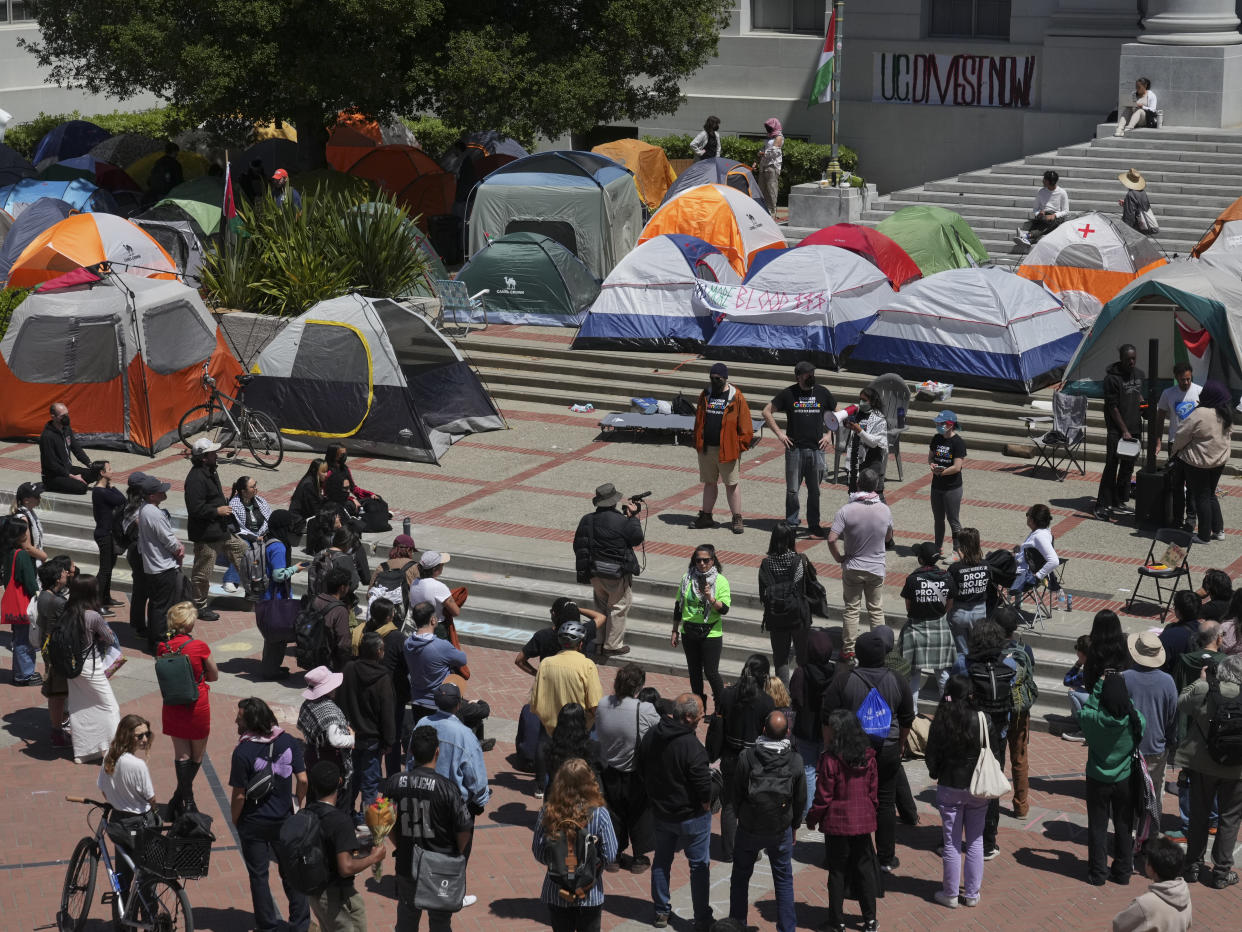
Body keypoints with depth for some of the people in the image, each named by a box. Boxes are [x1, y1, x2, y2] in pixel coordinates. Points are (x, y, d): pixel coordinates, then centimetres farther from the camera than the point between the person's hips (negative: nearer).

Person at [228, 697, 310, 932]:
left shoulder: (243, 751, -22)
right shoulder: (289, 741, -9)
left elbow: (239, 795, -18)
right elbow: (302, 780, -6)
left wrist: (235, 820, -1)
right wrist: (300, 804, 11)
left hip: (253, 824, -4)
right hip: (284, 819, 4)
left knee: (258, 875, 12)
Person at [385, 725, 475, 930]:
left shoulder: (393, 783, -11)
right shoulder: (446, 788, -22)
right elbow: (464, 829, -14)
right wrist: (457, 855, 6)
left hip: (406, 864, 3)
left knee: (407, 915, 21)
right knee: (440, 920, 15)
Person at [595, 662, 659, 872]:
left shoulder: (602, 705, -14)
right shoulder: (645, 710, -26)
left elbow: (599, 733, -2)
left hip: (610, 774, 3)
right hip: (637, 776, -3)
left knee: (614, 815, 21)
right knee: (639, 816, 17)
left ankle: (614, 855, 33)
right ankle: (639, 859, 29)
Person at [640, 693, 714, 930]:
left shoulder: (651, 737, -6)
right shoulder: (692, 747, -28)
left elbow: (642, 771, 7)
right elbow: (704, 788, -24)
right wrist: (705, 809, -5)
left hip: (660, 813, 6)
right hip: (691, 817, -6)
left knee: (661, 860, 21)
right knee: (699, 865, 9)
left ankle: (661, 912, 31)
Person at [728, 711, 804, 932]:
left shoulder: (746, 757, -16)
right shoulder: (795, 761, -12)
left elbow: (732, 793, -6)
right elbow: (801, 799, -1)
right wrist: (793, 826, 14)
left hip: (749, 828, 0)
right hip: (781, 830, 0)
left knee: (740, 877, 18)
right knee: (783, 879, 13)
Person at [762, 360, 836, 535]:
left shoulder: (822, 393, 7)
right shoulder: (788, 394, 1)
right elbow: (767, 412, 7)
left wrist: (829, 434, 7)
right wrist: (779, 433, -1)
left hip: (817, 449, 2)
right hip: (794, 448, -2)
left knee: (814, 490, 8)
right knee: (792, 490, 2)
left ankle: (814, 524, 18)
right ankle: (791, 523, 12)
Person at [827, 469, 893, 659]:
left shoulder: (846, 510, -19)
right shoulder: (885, 510, -10)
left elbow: (832, 539, -22)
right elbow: (888, 538, 5)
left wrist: (839, 558, -7)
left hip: (852, 567, -2)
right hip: (877, 568, 2)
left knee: (851, 609, 11)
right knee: (876, 610, 14)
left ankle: (848, 648, 16)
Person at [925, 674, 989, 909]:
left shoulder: (941, 721, -13)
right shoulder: (983, 720, -12)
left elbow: (932, 755, -5)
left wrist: (934, 773, 15)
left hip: (949, 788, -1)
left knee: (951, 843, 9)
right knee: (975, 841, 13)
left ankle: (951, 894, 16)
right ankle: (972, 894, 19)